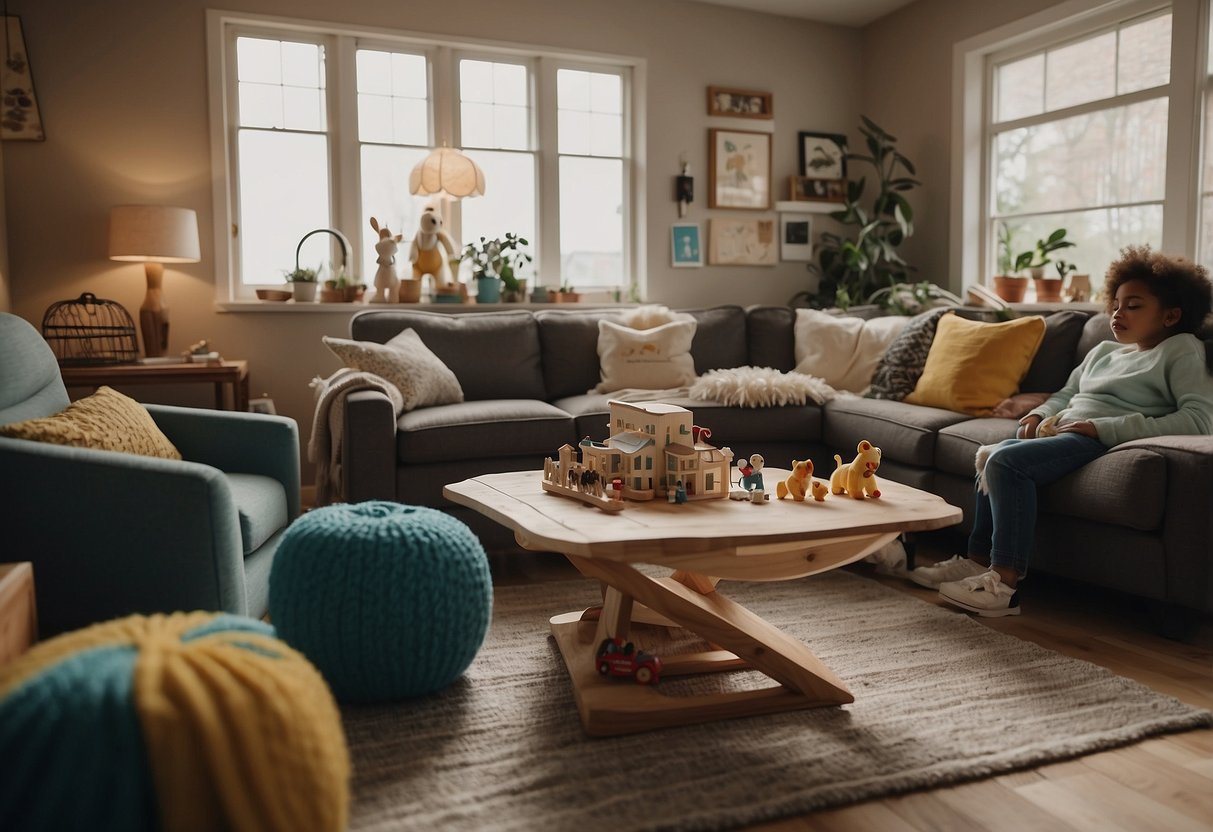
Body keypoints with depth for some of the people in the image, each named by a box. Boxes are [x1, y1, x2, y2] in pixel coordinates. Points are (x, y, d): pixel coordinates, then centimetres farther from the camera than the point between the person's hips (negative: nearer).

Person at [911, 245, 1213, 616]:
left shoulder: (1181, 350, 0)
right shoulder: (1103, 351, 23)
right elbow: (1066, 393, 34)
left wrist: (1104, 426, -21)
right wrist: (1041, 413, 8)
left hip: (1102, 442, -9)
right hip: (1060, 432, 9)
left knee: (1007, 460, -26)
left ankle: (1004, 584, -27)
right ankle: (979, 561, 7)